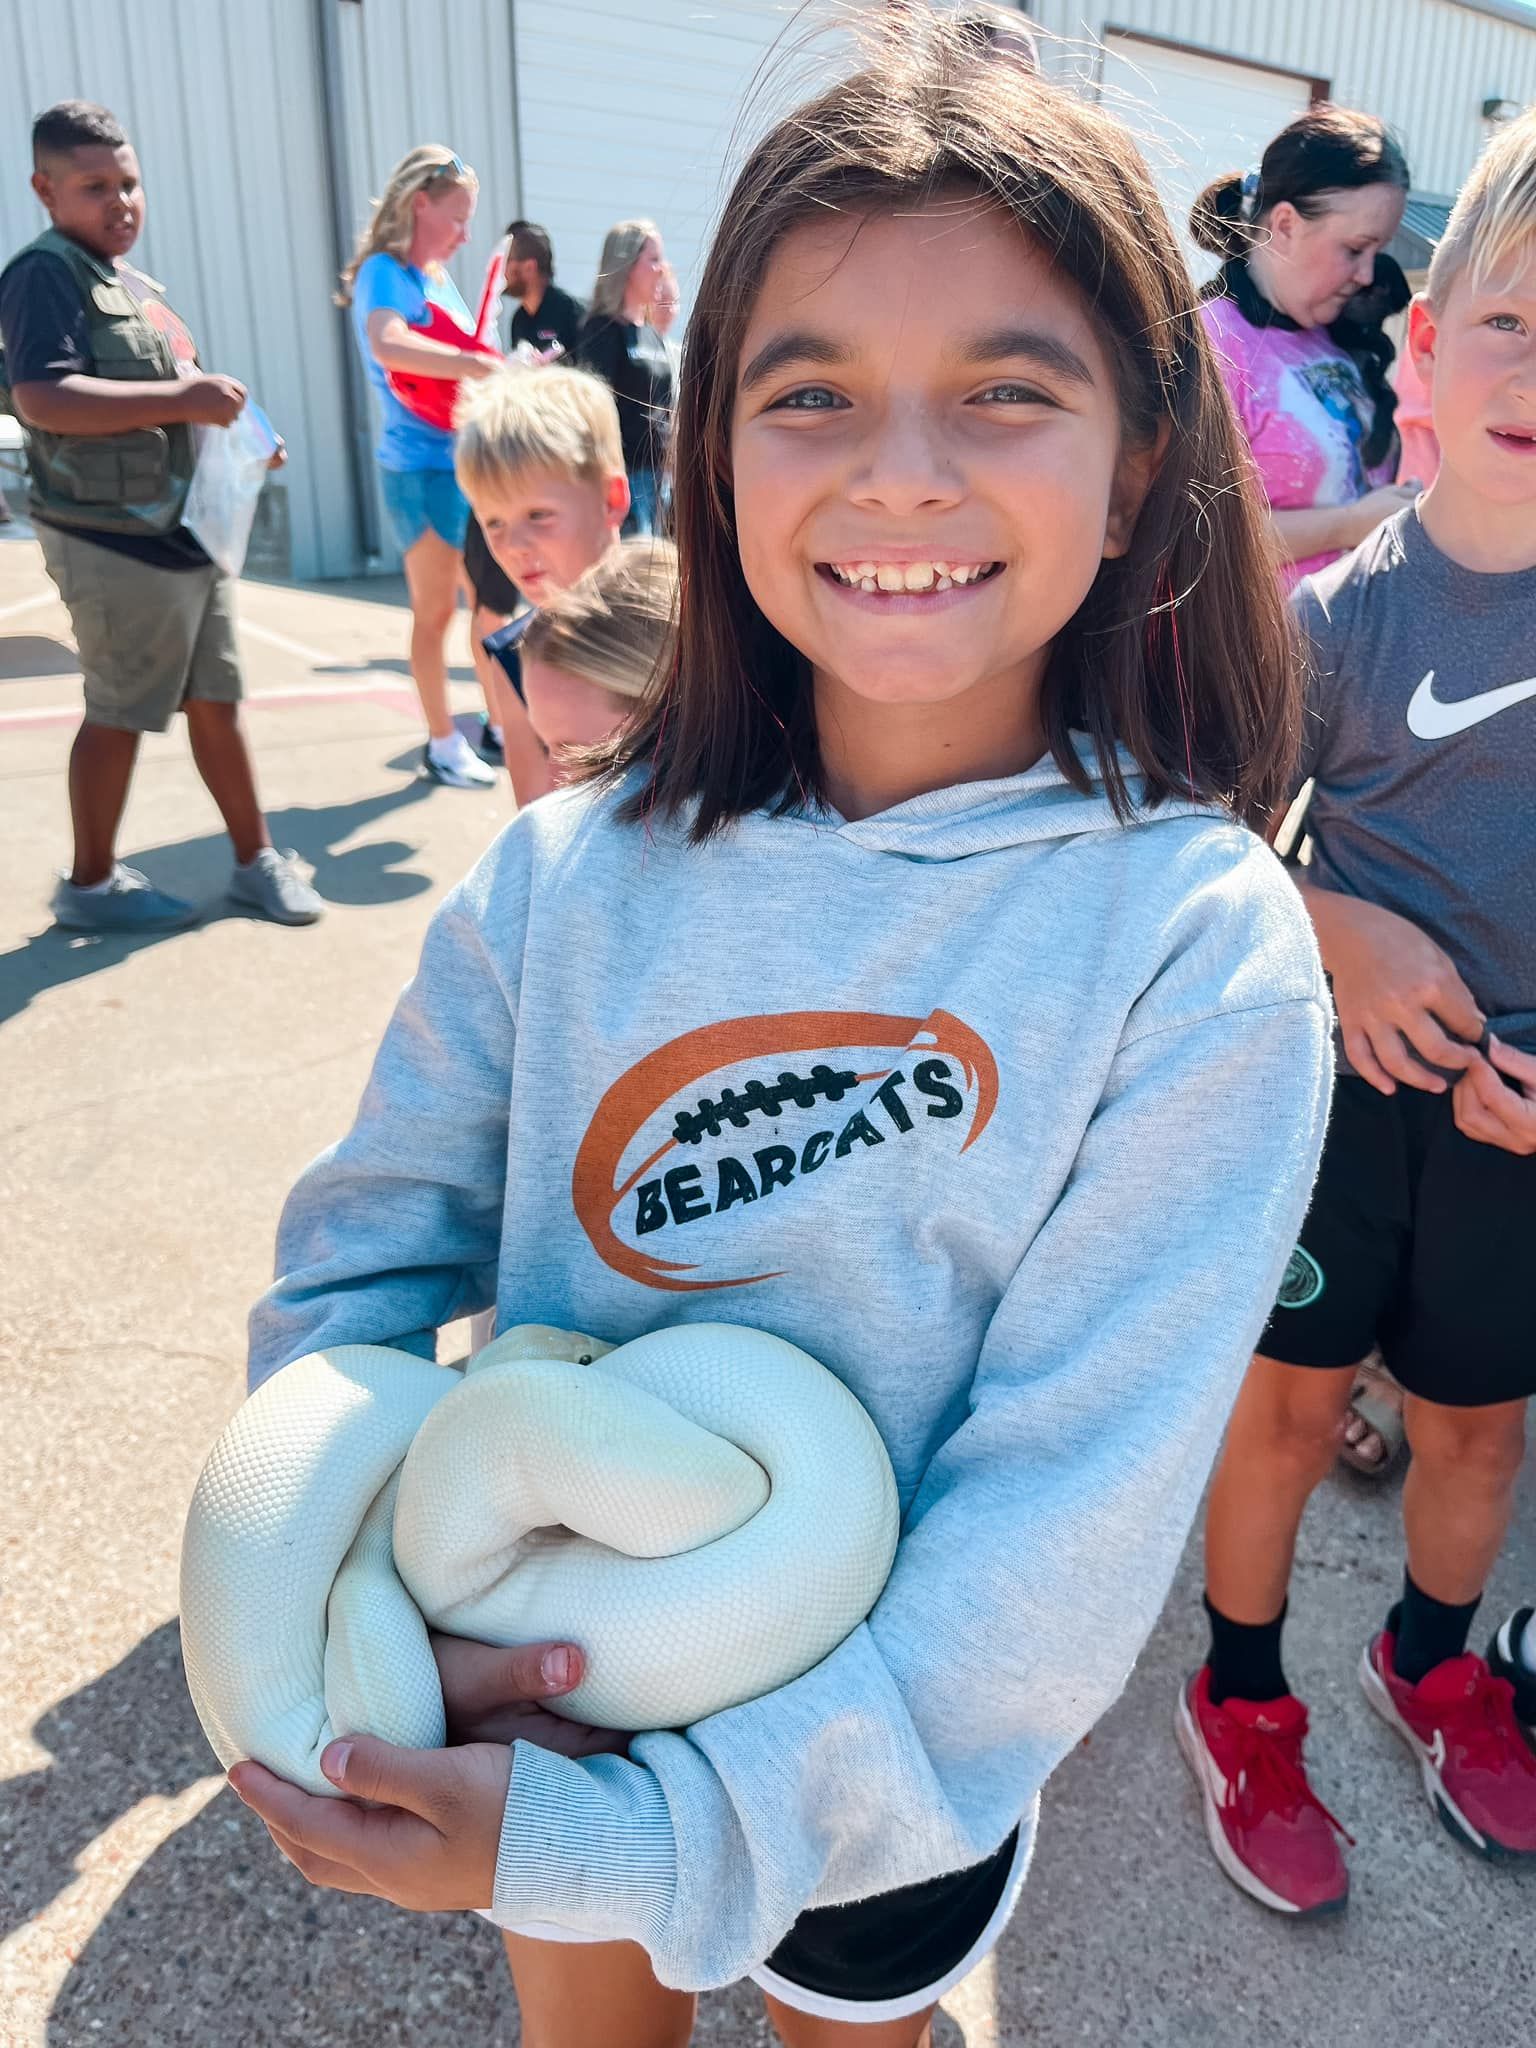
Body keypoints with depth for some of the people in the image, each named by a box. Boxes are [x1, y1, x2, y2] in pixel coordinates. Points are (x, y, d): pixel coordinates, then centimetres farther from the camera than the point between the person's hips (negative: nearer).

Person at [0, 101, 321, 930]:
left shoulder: (136, 284, 19)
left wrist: (236, 435, 11)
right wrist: (182, 398, -25)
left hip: (187, 532, 8)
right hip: (114, 542, -8)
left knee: (215, 701, 11)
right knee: (120, 713, 1)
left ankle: (256, 860, 21)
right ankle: (91, 883, 16)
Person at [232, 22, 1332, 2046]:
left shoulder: (1199, 949, -23)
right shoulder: (576, 872, -15)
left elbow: (1070, 1529, -23)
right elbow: (361, 1253, -6)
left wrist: (651, 1833, -26)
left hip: (893, 1775, -1)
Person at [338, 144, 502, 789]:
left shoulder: (440, 278, 14)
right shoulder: (383, 274, -13)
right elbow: (388, 346, -35)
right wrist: (486, 367, -41)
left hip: (475, 461, 8)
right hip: (422, 465, -8)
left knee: (496, 598, 12)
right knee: (436, 610, 0)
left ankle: (501, 725, 23)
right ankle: (443, 743, 10)